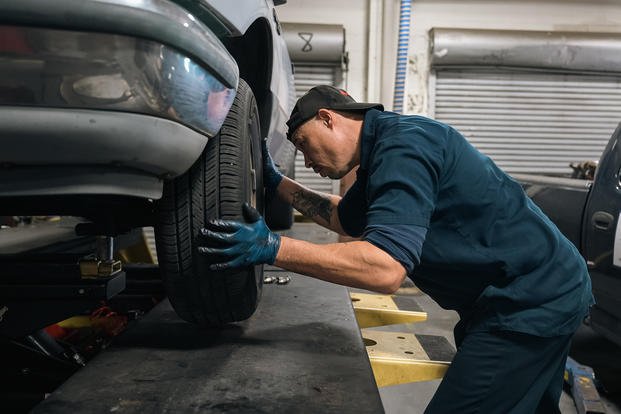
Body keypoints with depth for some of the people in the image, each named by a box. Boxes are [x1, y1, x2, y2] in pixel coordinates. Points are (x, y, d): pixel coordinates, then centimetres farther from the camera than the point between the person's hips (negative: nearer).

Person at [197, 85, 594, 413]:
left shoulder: (403, 144, -22)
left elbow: (385, 269, -32)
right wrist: (277, 184, 18)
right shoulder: (383, 151, 10)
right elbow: (344, 218, 23)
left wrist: (273, 248, -29)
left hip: (533, 302, -10)